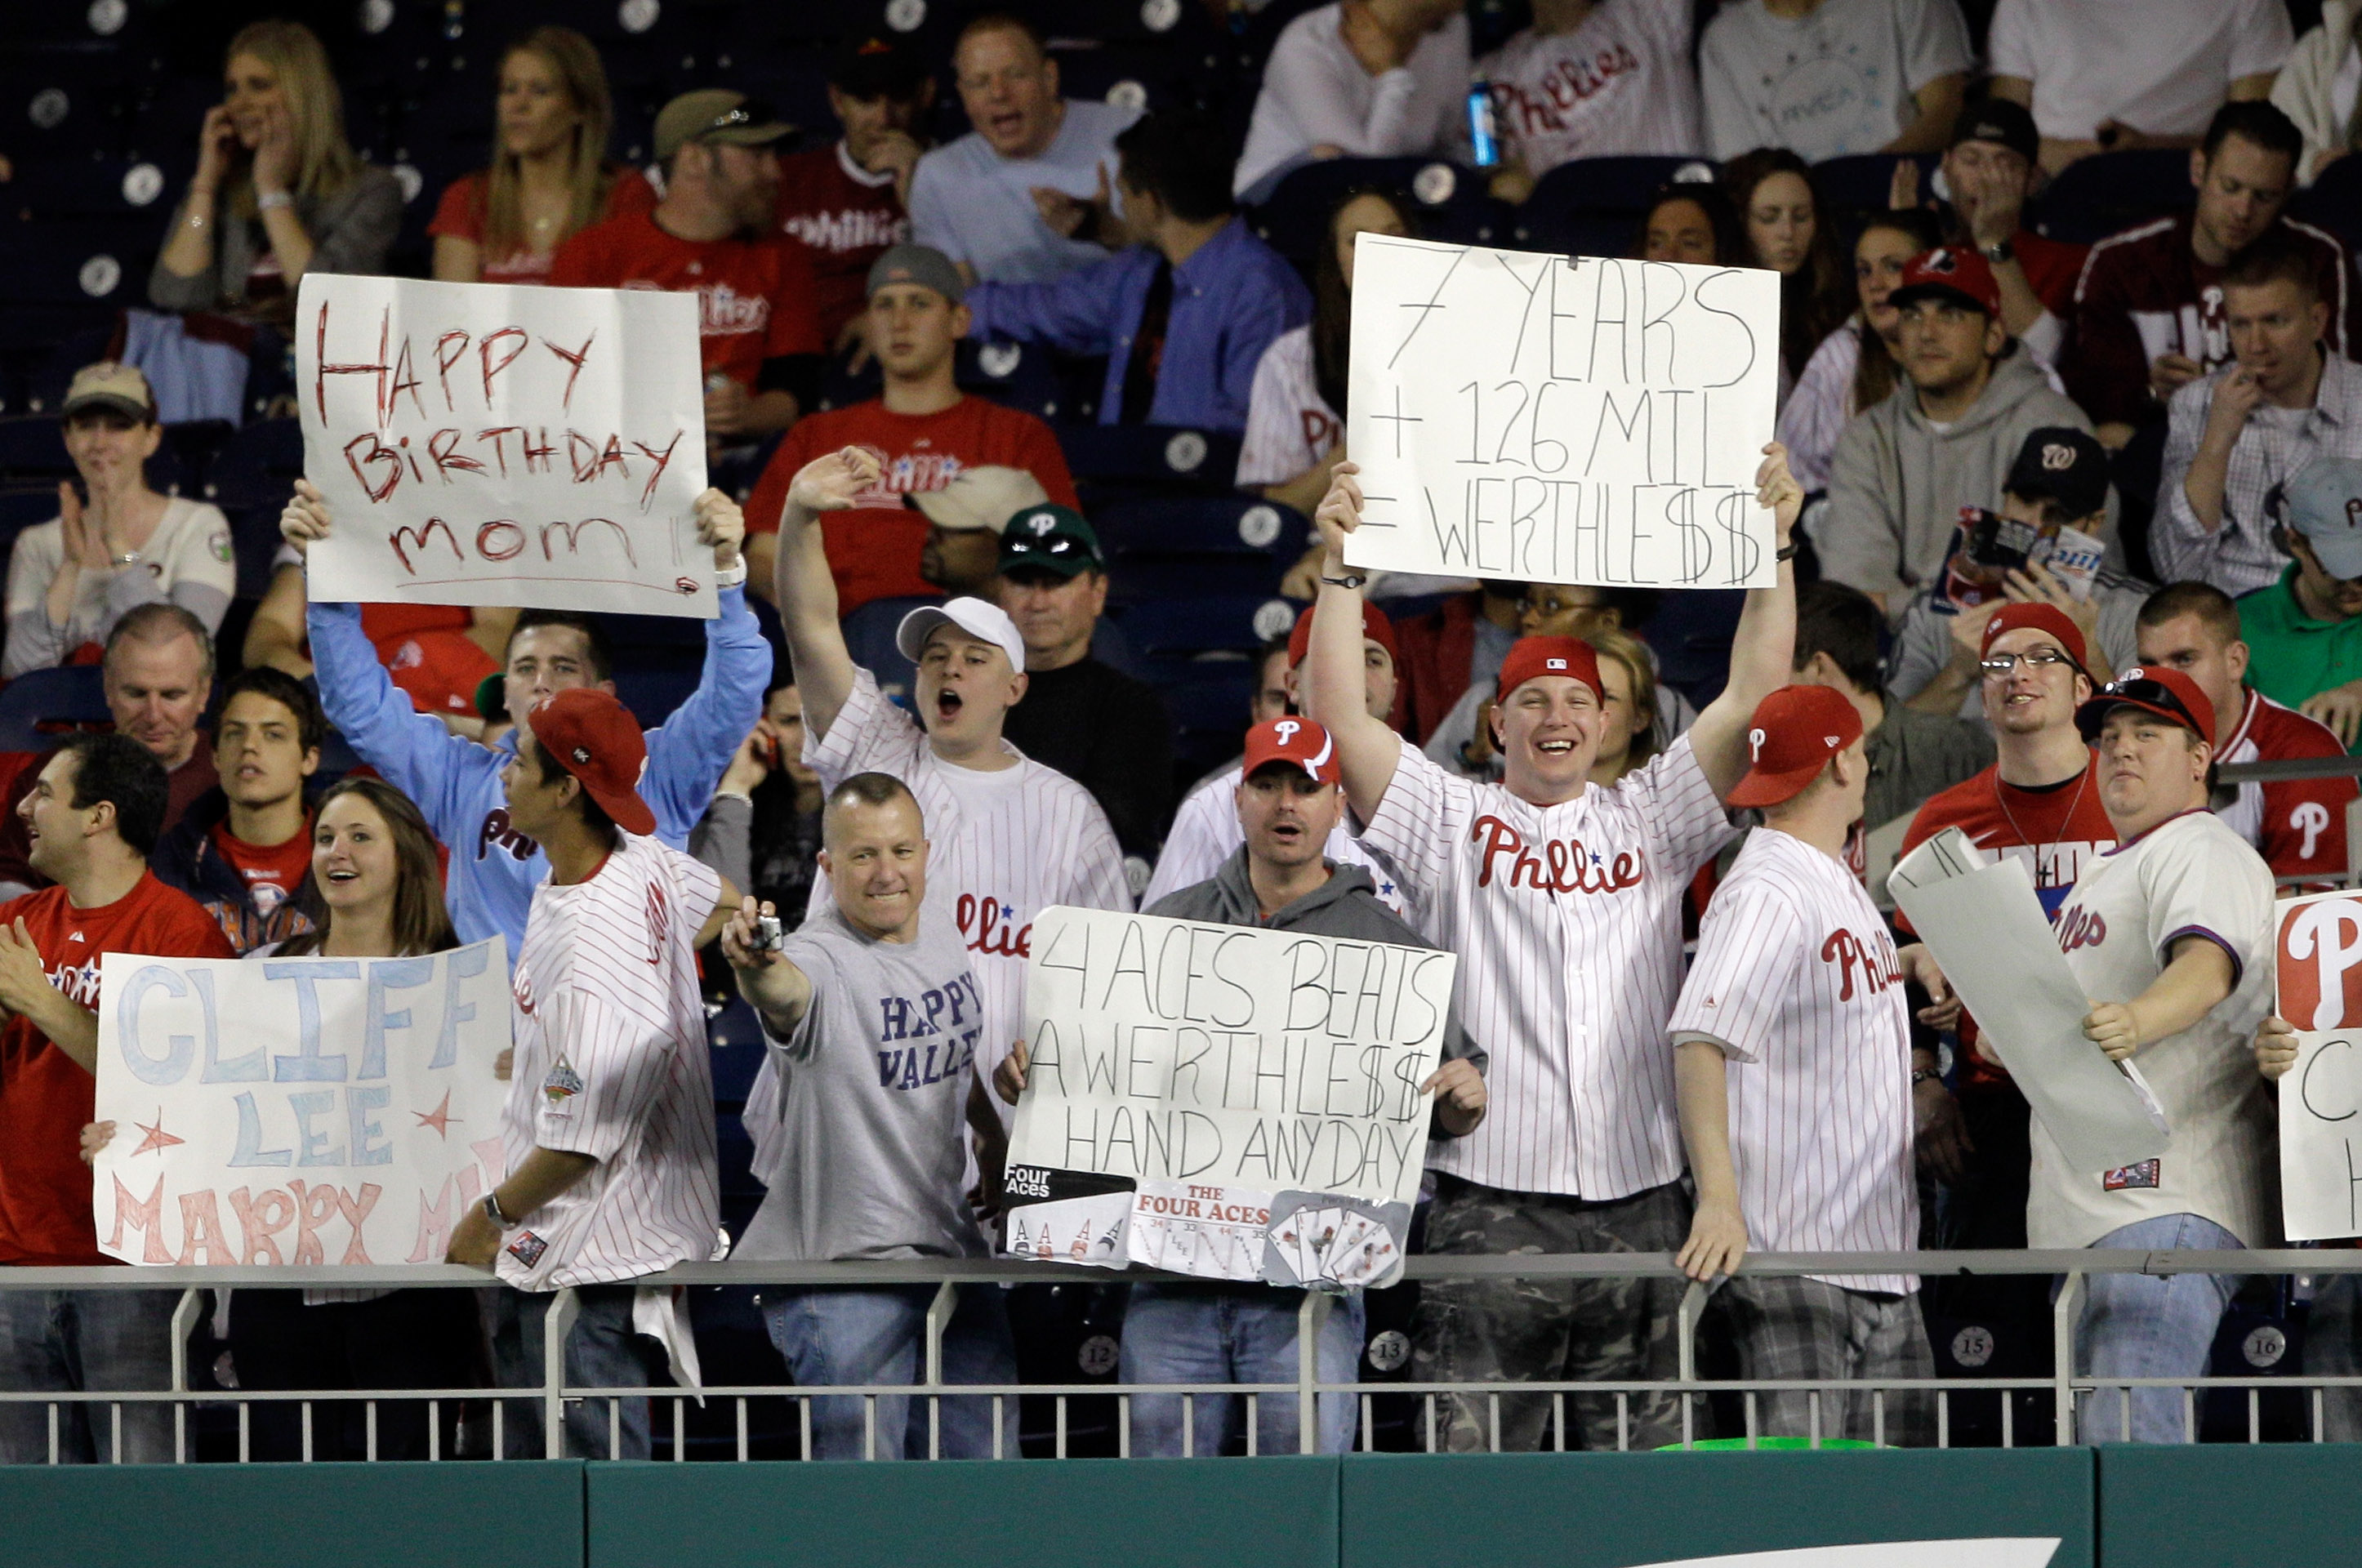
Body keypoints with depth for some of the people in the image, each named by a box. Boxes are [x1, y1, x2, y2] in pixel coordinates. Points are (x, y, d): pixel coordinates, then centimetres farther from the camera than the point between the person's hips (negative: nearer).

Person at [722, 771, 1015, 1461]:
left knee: (985, 1472, 12)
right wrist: (755, 968, -65)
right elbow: (785, 994, -45)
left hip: (954, 1247, 8)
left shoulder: (937, 925, 7)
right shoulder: (822, 960, -19)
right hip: (845, 1267, -8)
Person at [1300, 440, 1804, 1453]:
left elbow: (1751, 700, 8)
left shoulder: (1650, 822, 16)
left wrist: (1774, 546, 0)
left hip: (1640, 1206, 2)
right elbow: (1338, 718, -2)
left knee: (1639, 1471, 3)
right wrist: (1340, 567, -9)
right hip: (1490, 1207, -2)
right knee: (1477, 1469, -6)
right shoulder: (1451, 823, 9)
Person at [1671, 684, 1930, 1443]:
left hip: (1882, 1253, 9)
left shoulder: (1845, 887, 19)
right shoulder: (1768, 894, -13)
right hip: (1795, 1258, -9)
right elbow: (1701, 1041, -26)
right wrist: (1719, 1201, -37)